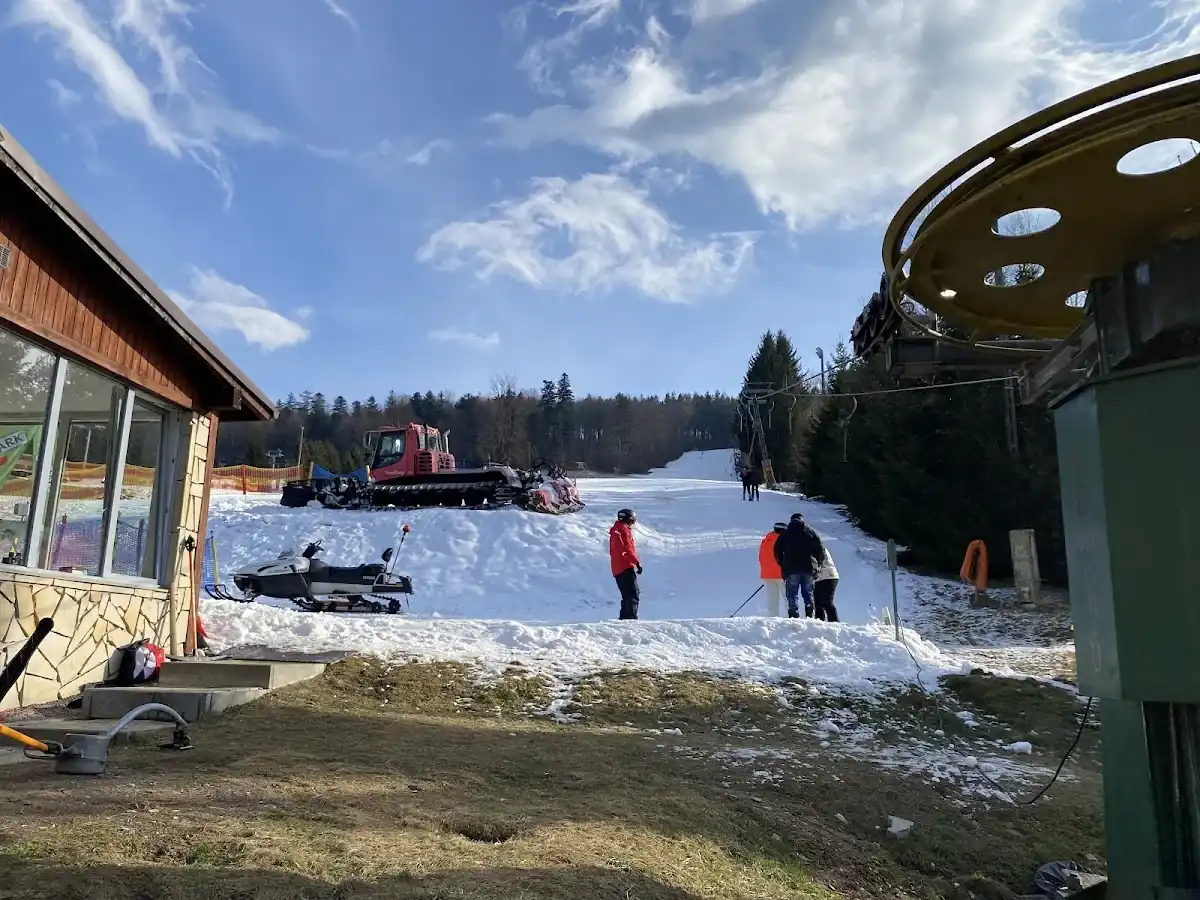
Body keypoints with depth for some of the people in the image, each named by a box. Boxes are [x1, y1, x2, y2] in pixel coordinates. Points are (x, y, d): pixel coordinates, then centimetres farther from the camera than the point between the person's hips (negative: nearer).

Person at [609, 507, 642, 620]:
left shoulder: (614, 531, 23)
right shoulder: (624, 529, -4)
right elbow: (628, 549, -14)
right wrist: (638, 562, -12)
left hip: (617, 569, 9)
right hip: (626, 567, -9)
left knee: (627, 596, 12)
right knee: (634, 595, -14)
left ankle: (624, 618, 8)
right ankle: (631, 618, -25)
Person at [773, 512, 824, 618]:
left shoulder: (785, 534, 8)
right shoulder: (810, 532, 9)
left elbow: (777, 551, 5)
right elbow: (820, 549, 5)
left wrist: (783, 565, 16)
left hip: (791, 569, -1)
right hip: (808, 568, 1)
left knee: (792, 594, 0)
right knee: (808, 593, 10)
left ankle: (794, 616, -11)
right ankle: (810, 616, 0)